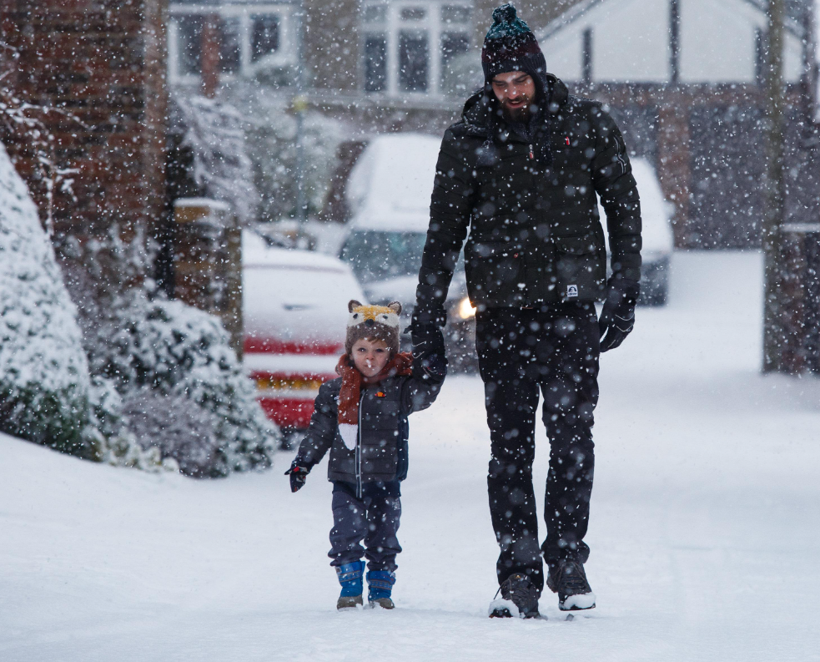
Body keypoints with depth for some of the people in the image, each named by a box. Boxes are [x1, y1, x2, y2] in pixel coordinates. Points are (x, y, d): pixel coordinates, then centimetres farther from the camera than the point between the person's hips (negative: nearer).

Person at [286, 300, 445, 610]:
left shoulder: (398, 387, -2)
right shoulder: (335, 391, 3)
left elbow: (422, 395, -20)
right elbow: (319, 431, 9)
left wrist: (432, 373, -37)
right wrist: (302, 463, 6)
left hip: (385, 482, -1)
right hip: (346, 480, 1)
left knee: (382, 538, 6)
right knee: (346, 535, -5)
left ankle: (381, 591, 20)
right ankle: (350, 589, 7)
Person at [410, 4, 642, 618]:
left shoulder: (587, 125, 3)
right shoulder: (469, 140, 4)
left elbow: (624, 208, 10)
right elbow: (444, 231, 10)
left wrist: (624, 295, 5)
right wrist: (427, 316, 8)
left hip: (572, 304, 0)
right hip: (502, 308, 0)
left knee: (572, 436, -4)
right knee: (510, 442, -3)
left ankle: (568, 561, 7)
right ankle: (518, 573, -1)